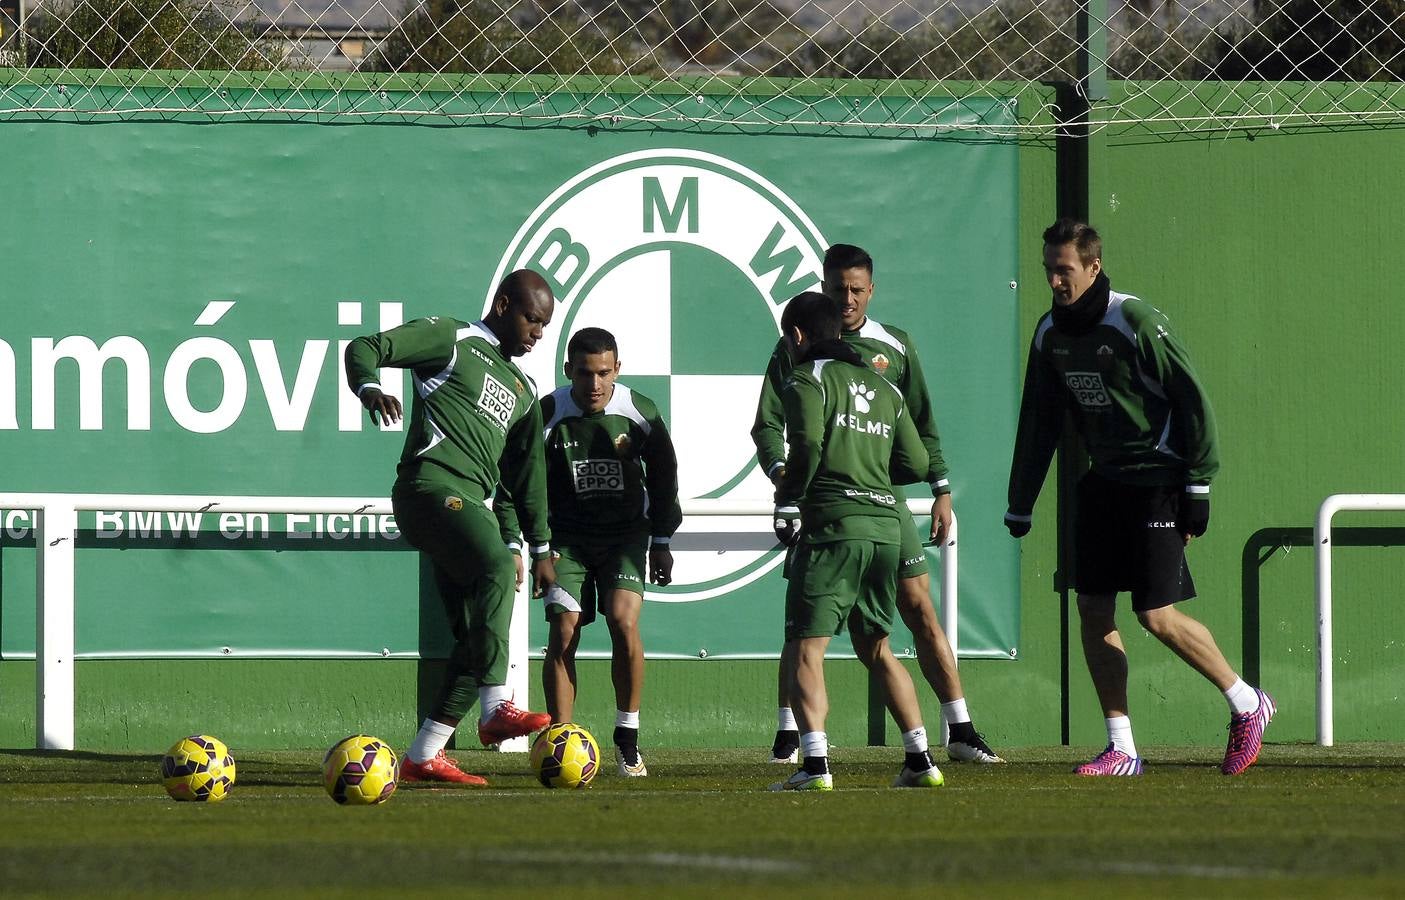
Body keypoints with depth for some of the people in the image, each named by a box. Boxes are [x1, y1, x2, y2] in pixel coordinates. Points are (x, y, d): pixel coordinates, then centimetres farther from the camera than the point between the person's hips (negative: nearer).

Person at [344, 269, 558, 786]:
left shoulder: (522, 390, 28)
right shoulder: (453, 341, 6)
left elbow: (527, 472, 31)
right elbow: (365, 348, -1)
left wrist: (541, 549, 28)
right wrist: (370, 387, -24)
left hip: (471, 505, 9)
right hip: (432, 485, -9)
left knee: (476, 636, -1)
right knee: (497, 568, -31)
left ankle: (424, 756, 2)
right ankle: (497, 708, -41)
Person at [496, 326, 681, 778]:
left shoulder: (640, 413, -8)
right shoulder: (547, 415, -12)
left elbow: (663, 475, 8)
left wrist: (662, 541, 9)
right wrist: (511, 545, -9)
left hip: (626, 533, 0)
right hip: (566, 537, 0)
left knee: (624, 622, -20)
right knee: (562, 634, -12)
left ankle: (627, 739, -6)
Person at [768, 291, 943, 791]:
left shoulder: (807, 380, 0)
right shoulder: (882, 387, 20)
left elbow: (807, 444, -16)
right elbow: (916, 462, 15)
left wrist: (787, 504, -5)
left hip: (832, 525, -7)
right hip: (885, 524, 7)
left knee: (805, 648, -7)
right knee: (874, 648, 19)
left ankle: (815, 764, -21)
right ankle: (919, 760, 12)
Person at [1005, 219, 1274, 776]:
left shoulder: (1136, 322, -16)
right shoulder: (1051, 333, 6)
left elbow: (1193, 401, -14)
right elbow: (1039, 422, 15)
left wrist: (1197, 489, -15)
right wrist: (1020, 503, 15)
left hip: (1157, 483, -7)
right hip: (1104, 482, 7)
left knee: (1157, 616, -10)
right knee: (1093, 609, 0)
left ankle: (1246, 704, 10)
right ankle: (1121, 749, 6)